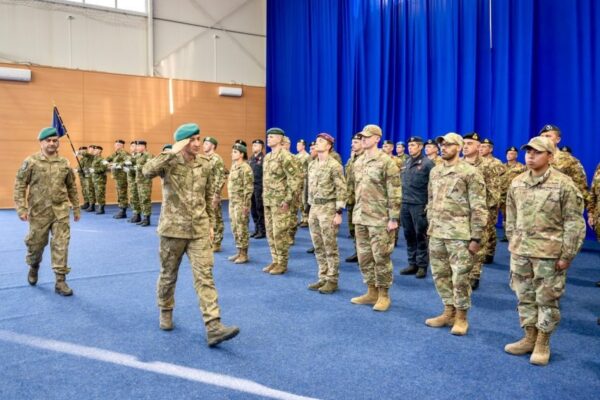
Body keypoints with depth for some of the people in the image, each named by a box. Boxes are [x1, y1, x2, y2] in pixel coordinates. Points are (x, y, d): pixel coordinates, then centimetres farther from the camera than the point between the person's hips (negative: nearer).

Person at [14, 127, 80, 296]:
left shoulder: (64, 163, 4)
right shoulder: (31, 161, -4)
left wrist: (76, 208, 12)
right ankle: (33, 267, 45)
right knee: (36, 243, 13)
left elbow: (72, 187, 11)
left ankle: (60, 281, 4)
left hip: (61, 211, 1)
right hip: (38, 211, -1)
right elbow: (20, 185, -4)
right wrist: (21, 208, -11)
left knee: (61, 245, -2)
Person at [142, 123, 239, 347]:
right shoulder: (169, 162, -7)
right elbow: (146, 171, -29)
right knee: (168, 275, 14)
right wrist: (172, 152, -28)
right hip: (173, 229, -2)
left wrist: (211, 224, 11)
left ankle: (213, 327, -8)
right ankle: (165, 312, 39)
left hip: (199, 230, 2)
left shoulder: (205, 165, 4)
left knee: (205, 276, -6)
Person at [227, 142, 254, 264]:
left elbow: (249, 188, -17)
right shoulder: (234, 166, 13)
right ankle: (239, 252, 22)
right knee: (235, 228, 12)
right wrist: (230, 202, 17)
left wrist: (245, 204, -20)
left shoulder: (245, 168, -13)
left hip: (241, 202, -9)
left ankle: (244, 254, 5)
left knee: (242, 228, -3)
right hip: (232, 202, 9)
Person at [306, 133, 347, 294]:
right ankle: (323, 278, 22)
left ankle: (332, 280, 9)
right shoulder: (312, 165, 13)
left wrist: (339, 212, -17)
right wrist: (309, 209, 17)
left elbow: (341, 190, -13)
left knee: (330, 247, 0)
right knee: (318, 247, 12)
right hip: (314, 208, 8)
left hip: (328, 208, -7)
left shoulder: (334, 165, -10)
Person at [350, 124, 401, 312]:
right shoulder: (358, 162, 13)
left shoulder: (386, 162, -9)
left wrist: (393, 218, -15)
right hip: (360, 217, 7)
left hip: (379, 218, -7)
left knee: (381, 257, -1)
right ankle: (371, 292, 23)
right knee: (364, 256, 11)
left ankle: (384, 295, 12)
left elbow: (395, 192, -11)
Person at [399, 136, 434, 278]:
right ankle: (412, 264, 19)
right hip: (405, 204, 6)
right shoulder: (406, 163, 14)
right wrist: (400, 198, 14)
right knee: (409, 235, 9)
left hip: (419, 205, -6)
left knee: (420, 236, 1)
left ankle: (422, 265, 10)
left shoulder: (427, 163, -5)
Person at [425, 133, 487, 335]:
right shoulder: (435, 171, 12)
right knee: (440, 274, 12)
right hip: (436, 233, 6)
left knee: (460, 277, 0)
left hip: (459, 234, -6)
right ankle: (449, 312, 27)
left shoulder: (470, 172, -8)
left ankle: (461, 317, 16)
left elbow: (479, 208, -9)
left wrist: (475, 237, -12)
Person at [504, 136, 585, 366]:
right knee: (524, 297, 13)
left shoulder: (563, 185, -9)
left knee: (547, 299, 5)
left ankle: (543, 343, 19)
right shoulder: (517, 183, 6)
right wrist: (512, 242, 13)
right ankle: (529, 338, 28)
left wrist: (567, 255, -11)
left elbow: (574, 223, -9)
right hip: (520, 251, 5)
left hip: (549, 253, -5)